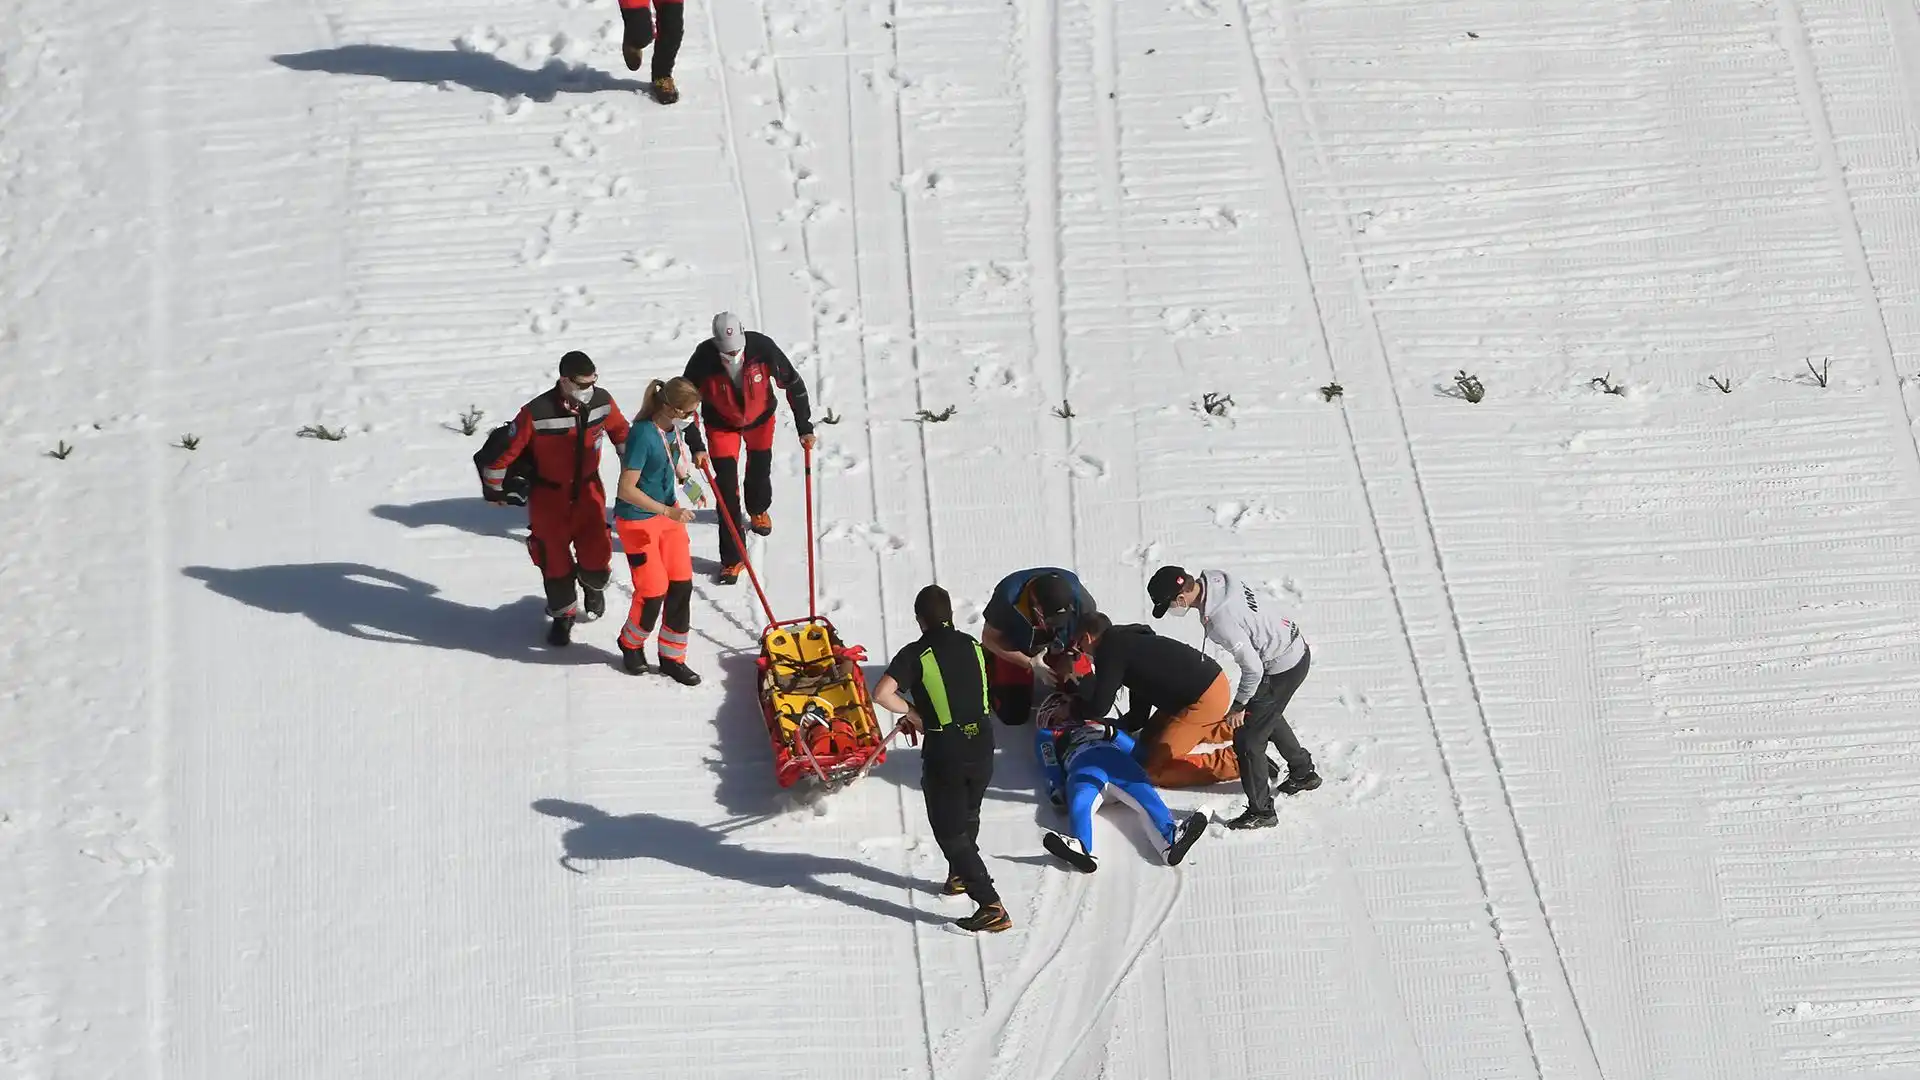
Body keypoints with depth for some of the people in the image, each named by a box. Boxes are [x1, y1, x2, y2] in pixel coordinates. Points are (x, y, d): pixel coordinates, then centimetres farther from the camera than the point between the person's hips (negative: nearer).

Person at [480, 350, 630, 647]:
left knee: (596, 563, -3)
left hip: (588, 491, 2)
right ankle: (563, 615, 32)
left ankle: (593, 584, 35)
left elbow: (621, 432, 8)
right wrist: (495, 490, -5)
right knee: (555, 563, 6)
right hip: (549, 499, -2)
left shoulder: (601, 402, -13)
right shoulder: (537, 414, -28)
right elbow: (505, 450, -17)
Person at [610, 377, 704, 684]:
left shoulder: (673, 429, -3)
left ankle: (672, 657, 20)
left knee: (681, 585, 6)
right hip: (638, 520, -8)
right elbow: (627, 490, -27)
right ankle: (631, 644, 28)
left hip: (669, 513, 8)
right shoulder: (643, 435, -27)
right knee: (653, 592, -1)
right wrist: (668, 511, -30)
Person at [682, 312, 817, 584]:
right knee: (727, 488, -6)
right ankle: (733, 559, 2)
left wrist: (805, 427, -19)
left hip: (759, 415, 2)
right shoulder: (703, 360, -34)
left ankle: (758, 509, 59)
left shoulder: (762, 347, -34)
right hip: (721, 423, -1)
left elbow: (793, 384, -20)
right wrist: (696, 446, -24)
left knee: (760, 468, 24)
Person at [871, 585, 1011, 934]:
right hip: (982, 745, 6)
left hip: (945, 752, -6)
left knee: (951, 832, 2)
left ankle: (992, 907, -6)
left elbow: (881, 694, -24)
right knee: (968, 817, 29)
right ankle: (960, 876, 50)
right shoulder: (972, 645, 3)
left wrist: (912, 712, -6)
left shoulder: (916, 654, -14)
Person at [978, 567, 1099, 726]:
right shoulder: (1008, 599, -38)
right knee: (1013, 715, -5)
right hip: (1015, 651, -2)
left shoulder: (1079, 598, -33)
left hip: (1060, 649, 2)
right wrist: (1030, 664, -26)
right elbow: (989, 638, -20)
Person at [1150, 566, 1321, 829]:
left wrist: (1239, 705, -10)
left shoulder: (1220, 622, -35)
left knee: (1247, 738, 0)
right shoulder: (1214, 578, -11)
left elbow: (1253, 668, -26)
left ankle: (1261, 812, 13)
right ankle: (1303, 772, 51)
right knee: (1268, 717, 31)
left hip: (1282, 668, -9)